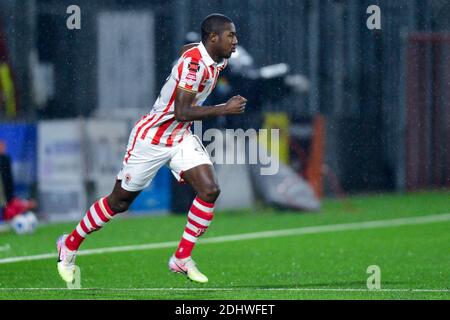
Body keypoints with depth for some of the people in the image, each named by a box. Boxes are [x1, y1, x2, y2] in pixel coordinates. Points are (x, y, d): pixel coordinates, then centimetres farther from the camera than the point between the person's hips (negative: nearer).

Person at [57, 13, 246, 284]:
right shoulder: (193, 61, -28)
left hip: (181, 137, 7)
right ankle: (70, 246, 27)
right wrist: (224, 109, -30)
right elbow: (181, 112, -31)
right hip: (152, 137, -7)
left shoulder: (219, 61, -2)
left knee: (210, 190, -12)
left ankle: (182, 258, -1)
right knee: (119, 202, 6)